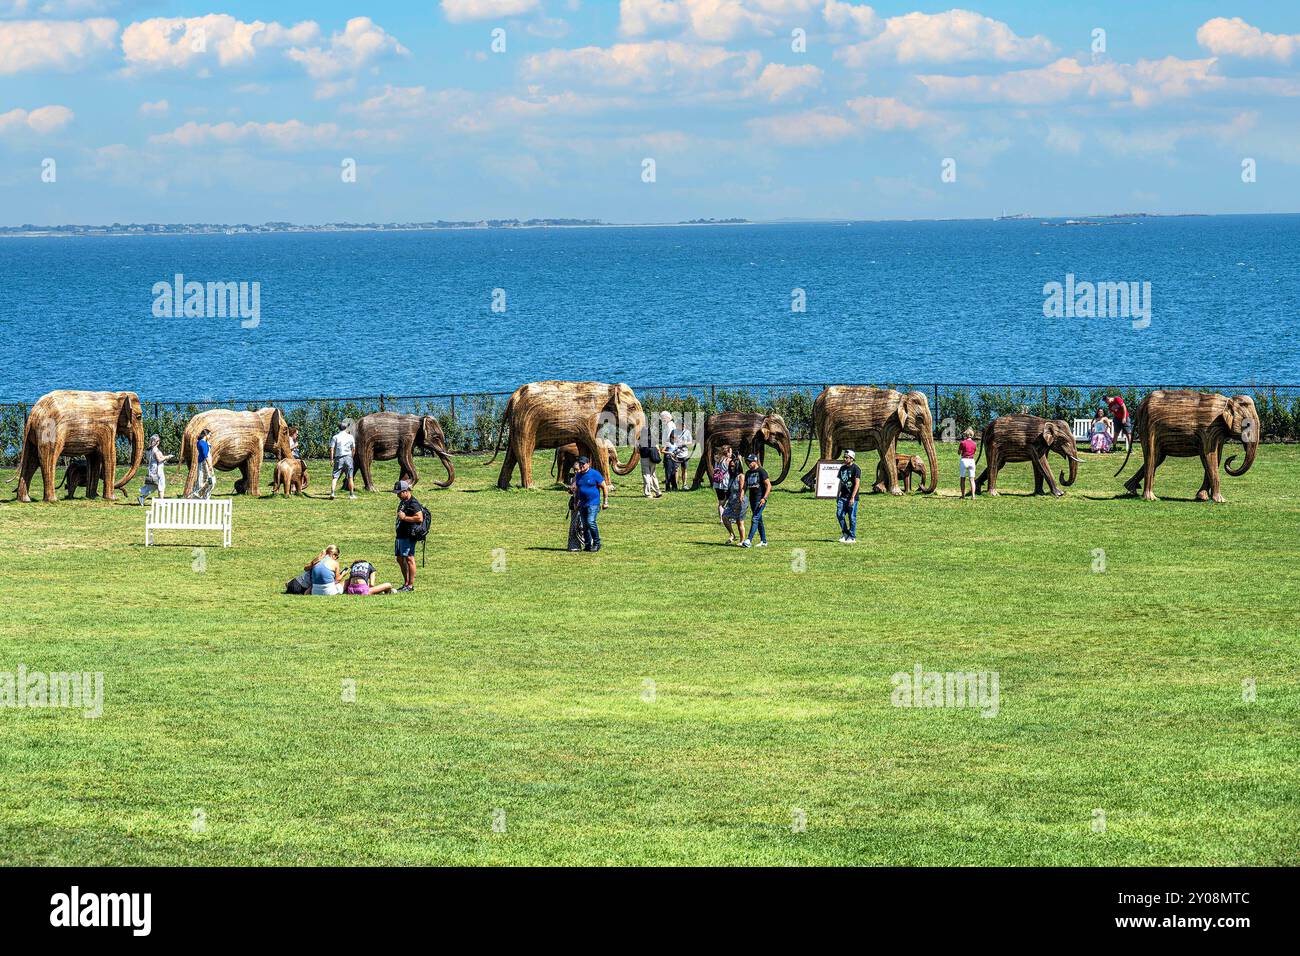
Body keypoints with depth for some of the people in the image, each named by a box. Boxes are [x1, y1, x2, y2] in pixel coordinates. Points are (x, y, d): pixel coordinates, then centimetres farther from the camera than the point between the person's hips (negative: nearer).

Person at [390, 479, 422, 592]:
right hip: (400, 535, 11)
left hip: (409, 535, -11)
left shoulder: (413, 503, -15)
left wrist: (404, 517, -21)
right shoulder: (402, 502, 17)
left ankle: (411, 585, -5)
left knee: (409, 559, -7)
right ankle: (406, 583, 21)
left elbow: (420, 518, -25)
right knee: (400, 559, 14)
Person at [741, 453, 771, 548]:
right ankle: (764, 541, 17)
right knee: (759, 520, 11)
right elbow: (745, 486, 21)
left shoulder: (761, 472, -9)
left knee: (755, 519, -14)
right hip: (752, 499, 8)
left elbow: (769, 485, -13)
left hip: (760, 499, -8)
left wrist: (764, 498, -21)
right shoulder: (748, 473, 14)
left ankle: (749, 540, -22)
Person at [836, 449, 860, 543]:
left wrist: (852, 498, -18)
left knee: (852, 517, -3)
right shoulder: (842, 468, 13)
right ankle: (845, 533, 13)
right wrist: (838, 495, 18)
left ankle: (852, 538, 5)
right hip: (843, 496, 7)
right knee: (839, 514, -2)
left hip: (852, 497, -7)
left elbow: (857, 484, -14)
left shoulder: (856, 469, -9)